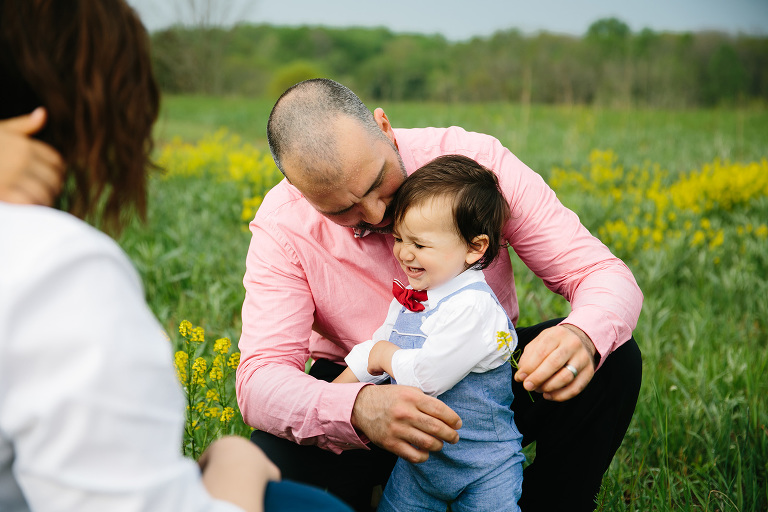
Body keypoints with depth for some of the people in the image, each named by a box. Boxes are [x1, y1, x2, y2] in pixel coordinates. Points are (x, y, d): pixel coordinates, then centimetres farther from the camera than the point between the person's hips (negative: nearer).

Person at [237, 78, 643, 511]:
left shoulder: (476, 160, -19)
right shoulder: (282, 228, -19)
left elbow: (605, 276, -18)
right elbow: (260, 382, -26)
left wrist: (583, 336, -43)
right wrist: (358, 409, -48)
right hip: (368, 398, -1)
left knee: (615, 359, -24)